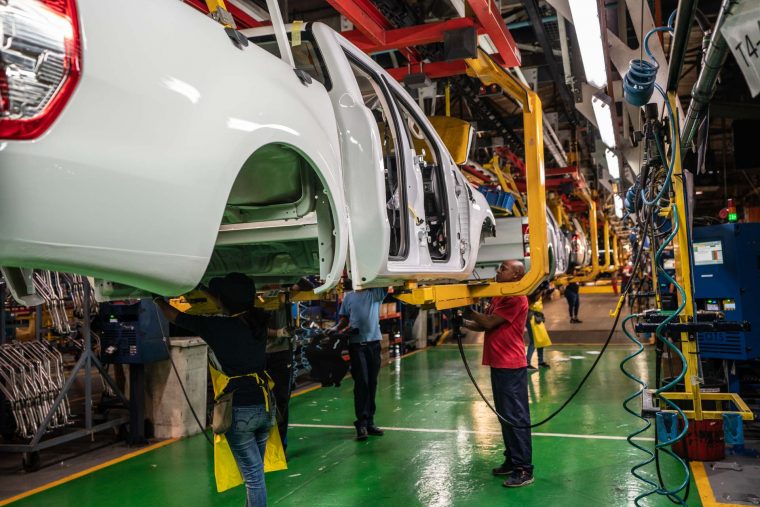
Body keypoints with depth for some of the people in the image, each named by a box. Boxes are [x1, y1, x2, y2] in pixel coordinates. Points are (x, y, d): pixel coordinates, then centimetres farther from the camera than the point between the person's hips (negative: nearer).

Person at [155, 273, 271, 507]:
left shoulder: (215, 327, -14)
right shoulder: (258, 321, 0)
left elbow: (175, 316, 2)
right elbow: (233, 310, 22)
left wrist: (159, 301, 23)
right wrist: (202, 291, 32)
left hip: (239, 410, -6)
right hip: (265, 406, 6)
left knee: (253, 475, 3)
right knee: (253, 471, 21)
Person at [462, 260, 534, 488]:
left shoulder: (516, 297, -13)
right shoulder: (499, 296, 17)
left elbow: (489, 323, -15)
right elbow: (484, 325, 16)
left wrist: (468, 311, -3)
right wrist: (463, 322, 2)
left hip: (511, 365, -10)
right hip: (499, 364, 10)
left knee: (516, 417, -5)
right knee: (505, 415, 15)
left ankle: (524, 470, 2)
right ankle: (511, 461, 25)